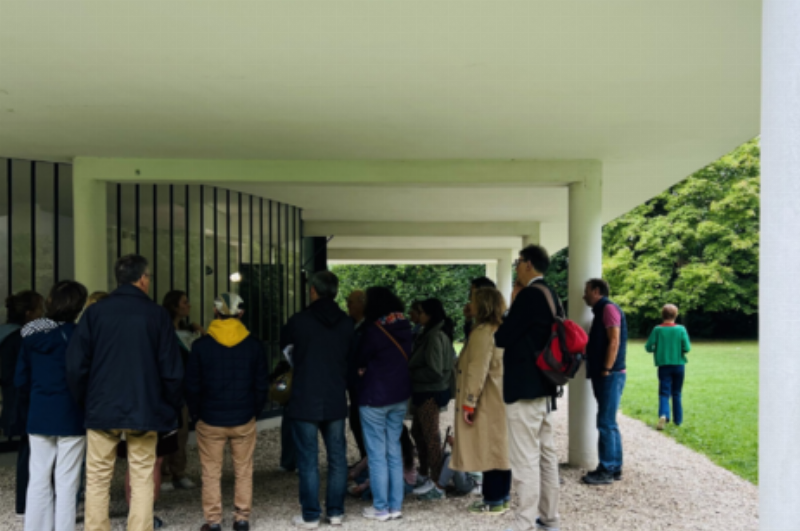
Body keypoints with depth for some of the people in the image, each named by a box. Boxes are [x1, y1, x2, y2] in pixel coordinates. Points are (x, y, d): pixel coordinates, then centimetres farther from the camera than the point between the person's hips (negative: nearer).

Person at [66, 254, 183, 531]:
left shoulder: (95, 312, 1)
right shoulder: (157, 314, -3)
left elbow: (76, 365, -2)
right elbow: (171, 370, -5)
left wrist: (83, 402, 11)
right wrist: (172, 409, 7)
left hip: (102, 411, 1)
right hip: (145, 412, -1)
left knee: (97, 480, 10)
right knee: (142, 481, 5)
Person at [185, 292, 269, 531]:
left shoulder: (201, 346, -6)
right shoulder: (254, 346, -2)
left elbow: (192, 386, -2)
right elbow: (262, 385, 2)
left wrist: (196, 414, 10)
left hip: (210, 421, -1)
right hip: (244, 421, 1)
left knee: (211, 473, 8)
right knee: (243, 472, 11)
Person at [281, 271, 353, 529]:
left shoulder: (299, 321, -10)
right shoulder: (347, 323, 0)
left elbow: (283, 349, 6)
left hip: (305, 401, -3)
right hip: (336, 401, 4)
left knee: (308, 461, 3)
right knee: (337, 458, 12)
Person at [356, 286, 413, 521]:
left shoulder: (374, 330, -15)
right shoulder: (405, 328, 4)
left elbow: (360, 361, -6)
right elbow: (405, 359, 10)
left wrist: (362, 369, 14)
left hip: (375, 397, -6)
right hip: (401, 396, 7)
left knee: (377, 454, 2)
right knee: (394, 451, 12)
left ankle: (381, 508, 7)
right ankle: (396, 506, 15)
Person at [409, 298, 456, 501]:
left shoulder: (435, 337, -19)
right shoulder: (431, 334, 10)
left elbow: (434, 371, -23)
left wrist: (411, 374, -13)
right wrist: (412, 370, 4)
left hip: (430, 393, -10)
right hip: (425, 392, 10)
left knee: (431, 437, -2)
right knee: (417, 431, 20)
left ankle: (437, 485, 7)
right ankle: (424, 474, 33)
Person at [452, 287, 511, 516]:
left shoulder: (482, 332, -17)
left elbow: (478, 371, -22)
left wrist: (469, 402, -20)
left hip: (487, 402, -9)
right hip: (499, 399, 9)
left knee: (487, 449, -3)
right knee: (499, 447, 12)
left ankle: (493, 501, 2)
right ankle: (502, 496, 19)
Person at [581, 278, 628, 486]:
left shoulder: (608, 308, -10)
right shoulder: (602, 310, 20)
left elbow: (614, 341, -18)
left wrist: (606, 370, -19)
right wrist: (600, 372, 15)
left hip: (610, 375, -10)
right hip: (605, 376, 10)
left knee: (606, 423, -7)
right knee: (609, 423, 13)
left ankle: (607, 471, -4)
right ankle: (614, 468, 19)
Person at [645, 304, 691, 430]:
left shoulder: (657, 330, -7)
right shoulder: (681, 329, -7)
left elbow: (648, 347, -8)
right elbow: (687, 348, -10)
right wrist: (679, 349, 12)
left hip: (664, 365, -1)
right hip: (679, 365, 1)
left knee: (664, 393, -2)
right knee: (676, 394, 15)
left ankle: (663, 415, -27)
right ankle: (678, 420, 22)